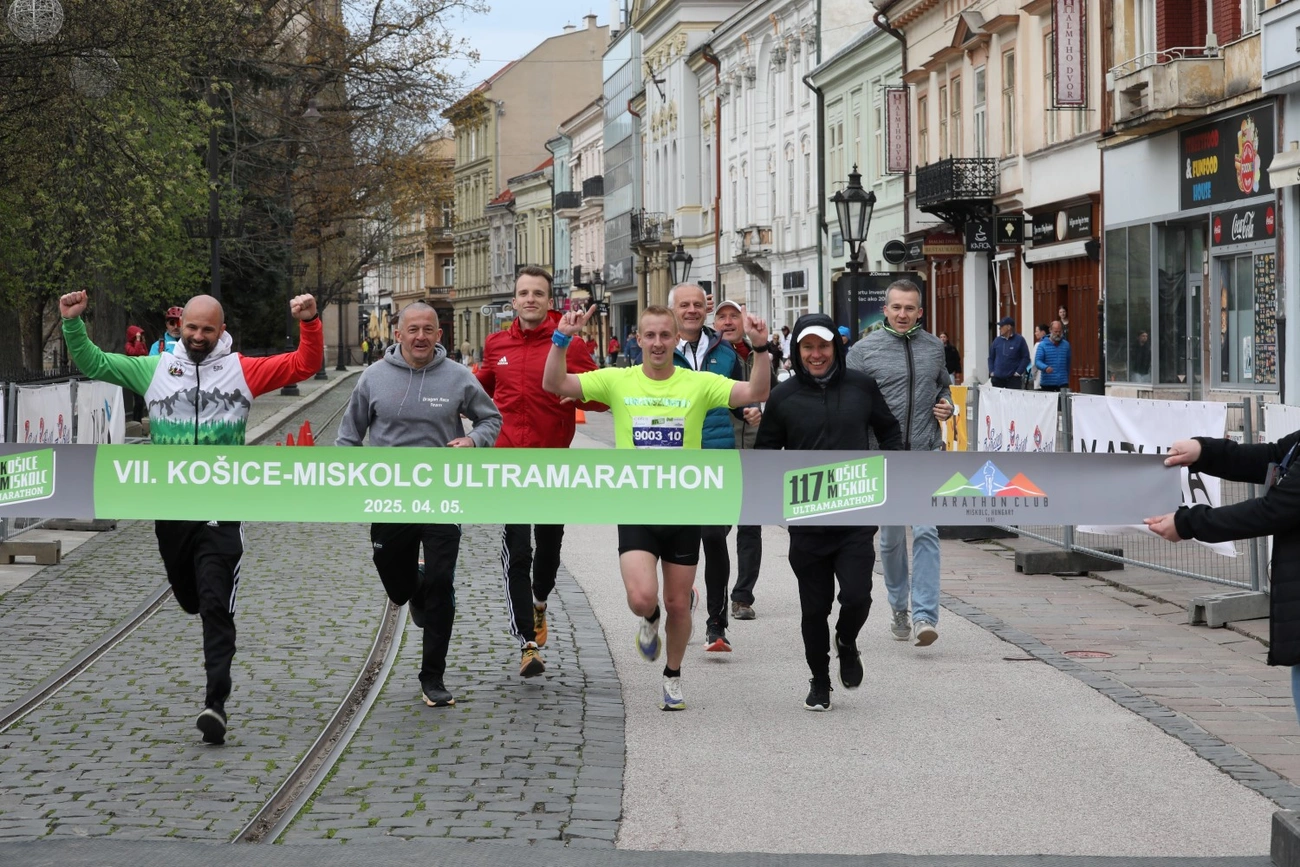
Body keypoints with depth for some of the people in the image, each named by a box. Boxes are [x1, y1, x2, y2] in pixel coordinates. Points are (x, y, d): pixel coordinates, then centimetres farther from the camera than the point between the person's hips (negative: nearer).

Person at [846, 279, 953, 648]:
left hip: (926, 455, 1)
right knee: (891, 537, 10)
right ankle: (899, 607, 29)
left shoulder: (934, 347, 8)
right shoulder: (864, 350, -2)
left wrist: (947, 406, 4)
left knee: (925, 533, -12)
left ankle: (925, 616, -15)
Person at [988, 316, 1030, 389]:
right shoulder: (997, 340, 10)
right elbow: (991, 358, 17)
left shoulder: (1019, 340, -1)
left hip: (1013, 379, -4)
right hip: (997, 378, 4)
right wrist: (991, 372, 6)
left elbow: (1026, 358, -3)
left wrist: (1018, 372, -9)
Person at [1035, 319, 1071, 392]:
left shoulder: (1066, 345, 10)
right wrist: (1046, 367, -30)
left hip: (1063, 383, 2)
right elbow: (1037, 361, -10)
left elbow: (1068, 363, 18)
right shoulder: (1042, 345, -1)